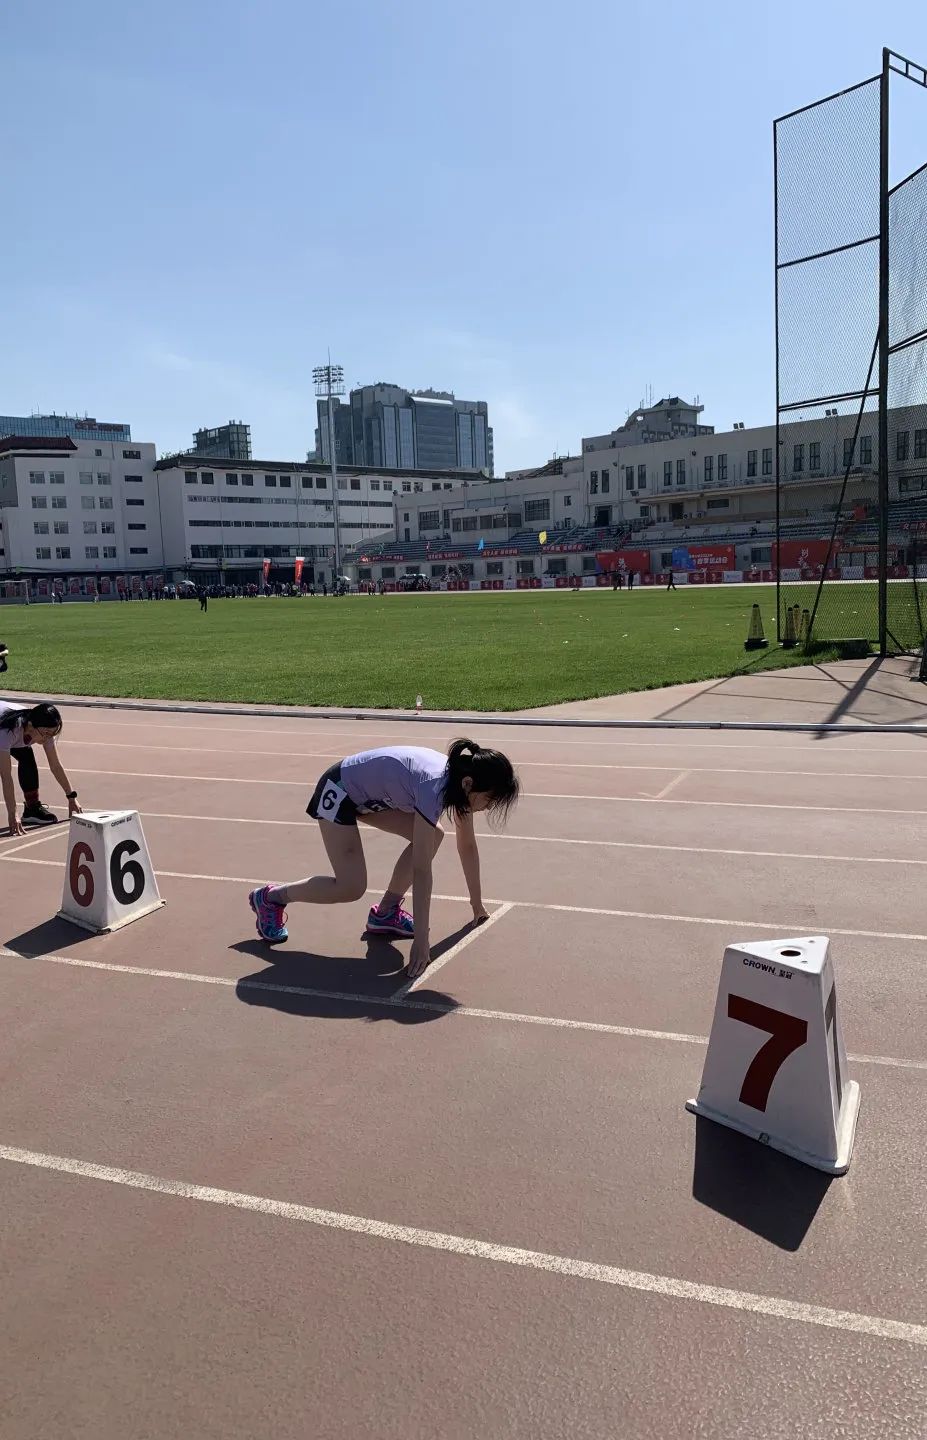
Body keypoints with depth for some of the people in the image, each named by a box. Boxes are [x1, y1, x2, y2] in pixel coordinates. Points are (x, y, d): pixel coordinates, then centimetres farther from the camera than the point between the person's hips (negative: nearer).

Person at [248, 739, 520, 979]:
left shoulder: (460, 781, -11)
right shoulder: (434, 788, -35)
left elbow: (467, 846, 3)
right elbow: (421, 870, -35)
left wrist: (476, 903, 9)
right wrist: (421, 940, -33)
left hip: (371, 793, 9)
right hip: (339, 791, -8)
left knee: (432, 835, -3)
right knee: (351, 887, -15)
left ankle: (385, 913, 9)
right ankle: (271, 896, 7)